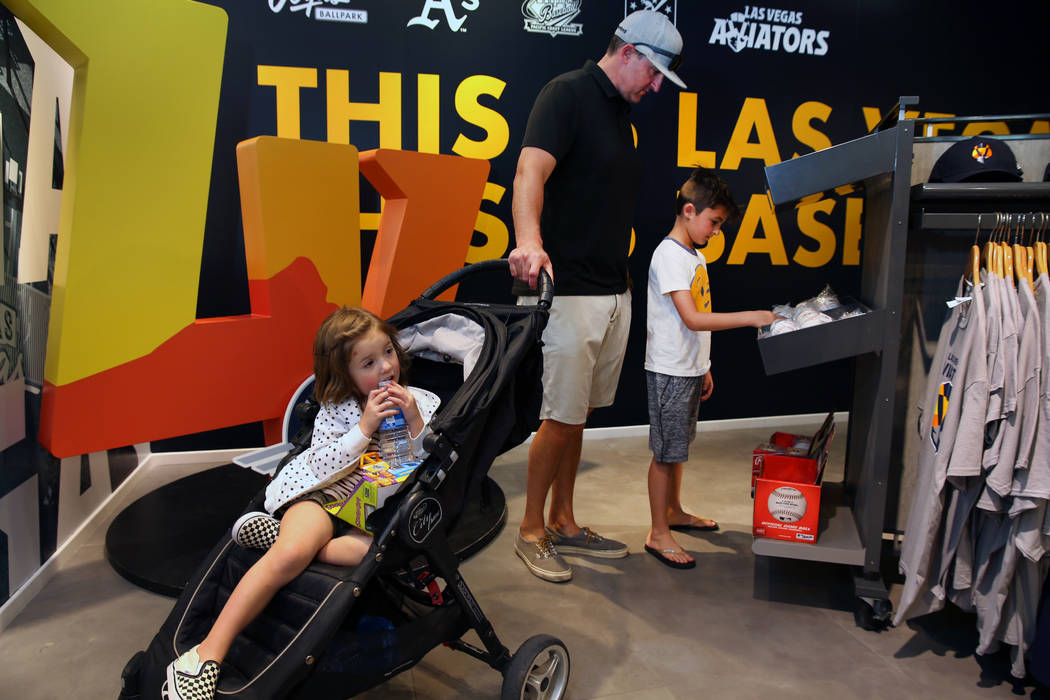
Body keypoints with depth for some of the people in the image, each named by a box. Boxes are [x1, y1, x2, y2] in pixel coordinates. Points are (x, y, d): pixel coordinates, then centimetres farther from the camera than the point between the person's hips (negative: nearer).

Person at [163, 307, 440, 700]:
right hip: (325, 492, -1)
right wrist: (365, 428, -15)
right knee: (291, 554, -31)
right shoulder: (335, 408, 2)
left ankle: (279, 533, -20)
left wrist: (416, 424, -12)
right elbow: (322, 467, -7)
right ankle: (209, 653, -23)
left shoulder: (423, 403, 6)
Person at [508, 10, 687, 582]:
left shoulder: (619, 111, 20)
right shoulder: (568, 93, -7)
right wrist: (529, 240, -43)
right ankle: (531, 530, 15)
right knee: (560, 417, -3)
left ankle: (563, 523, 27)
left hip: (612, 290, 9)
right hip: (569, 289, -9)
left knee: (578, 414, 14)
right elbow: (531, 172, -24)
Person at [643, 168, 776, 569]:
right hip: (669, 371, -9)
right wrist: (749, 317, -25)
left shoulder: (695, 257, 13)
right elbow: (692, 319, -24)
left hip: (689, 370, 9)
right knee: (665, 452, -1)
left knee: (677, 448, 20)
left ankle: (674, 512, 36)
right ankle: (658, 534, 9)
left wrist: (703, 367, 18)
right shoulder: (669, 255, -17)